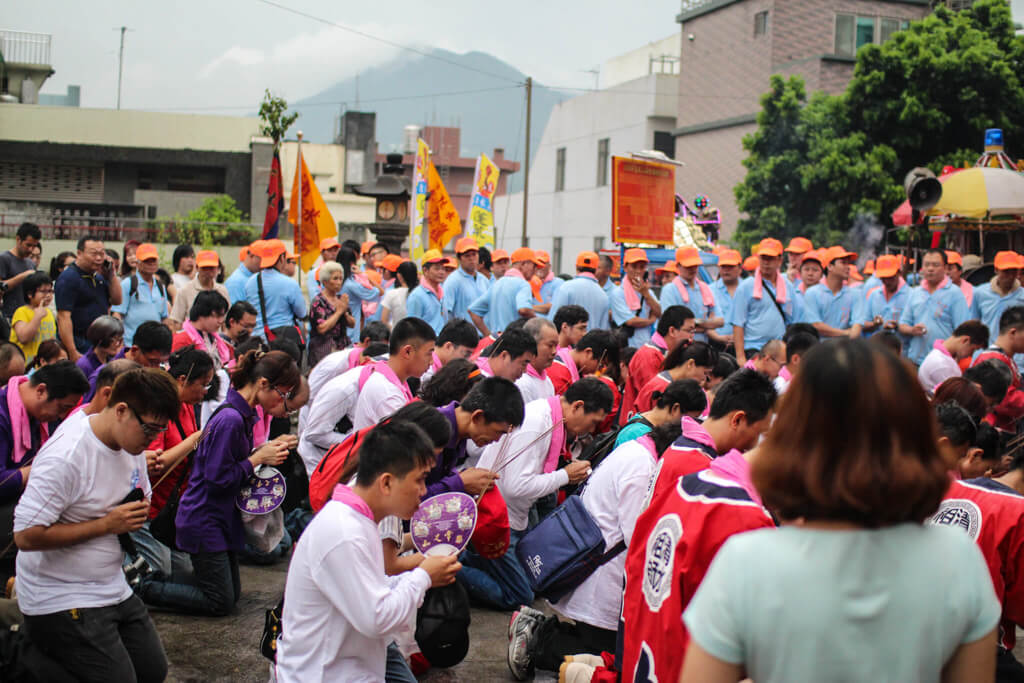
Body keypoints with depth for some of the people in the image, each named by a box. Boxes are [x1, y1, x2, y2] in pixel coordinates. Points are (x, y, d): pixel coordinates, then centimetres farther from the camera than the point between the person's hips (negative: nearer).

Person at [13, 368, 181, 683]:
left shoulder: (133, 443, 2)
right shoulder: (66, 456, -23)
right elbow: (27, 536, -25)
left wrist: (139, 511, -6)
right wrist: (107, 524, -23)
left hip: (114, 590, 8)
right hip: (62, 602, -8)